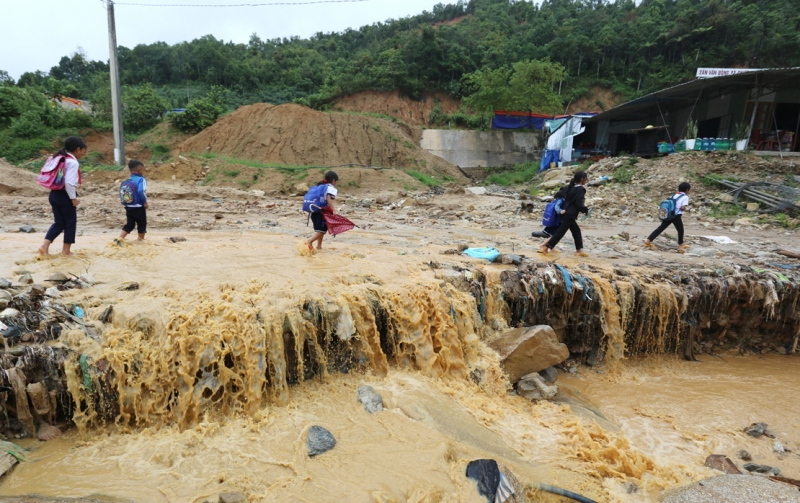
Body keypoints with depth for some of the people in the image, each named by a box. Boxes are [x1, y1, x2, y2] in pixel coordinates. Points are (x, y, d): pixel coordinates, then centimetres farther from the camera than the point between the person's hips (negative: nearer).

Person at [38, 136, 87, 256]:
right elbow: (69, 182, -24)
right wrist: (73, 198, -16)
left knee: (59, 222, 14)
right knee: (70, 222, 6)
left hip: (54, 194, 8)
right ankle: (66, 250, 12)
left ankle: (45, 245, 2)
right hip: (65, 196, -8)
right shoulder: (73, 162, -15)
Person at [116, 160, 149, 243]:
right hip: (139, 208, -6)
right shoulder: (141, 179, -14)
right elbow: (141, 191, -28)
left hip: (128, 207, 7)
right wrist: (145, 202, -17)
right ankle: (141, 240, 20)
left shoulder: (126, 181, 9)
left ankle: (120, 238, 2)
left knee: (129, 225, 15)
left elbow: (122, 193, 8)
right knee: (142, 224, 10)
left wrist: (125, 203, 17)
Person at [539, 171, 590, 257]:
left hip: (566, 213, 9)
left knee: (576, 231, 16)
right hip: (569, 215, -9)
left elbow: (559, 194, 14)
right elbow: (579, 205, -18)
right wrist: (586, 210, -1)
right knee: (560, 232, -5)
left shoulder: (570, 187, 9)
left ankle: (579, 250, 19)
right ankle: (545, 247, -5)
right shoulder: (581, 189, -14)